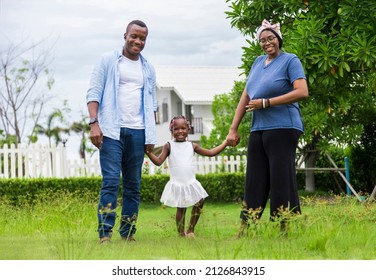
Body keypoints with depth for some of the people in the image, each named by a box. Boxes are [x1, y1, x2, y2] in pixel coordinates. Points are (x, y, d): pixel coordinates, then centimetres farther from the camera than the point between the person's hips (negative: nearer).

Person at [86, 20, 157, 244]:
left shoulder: (148, 69, 17)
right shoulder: (108, 61, 4)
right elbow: (94, 93, -2)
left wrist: (151, 135, 12)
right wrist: (94, 123, -13)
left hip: (138, 132, 5)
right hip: (112, 130, -4)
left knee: (133, 185, 5)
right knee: (111, 181, -11)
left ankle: (128, 234, 10)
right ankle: (105, 234, -12)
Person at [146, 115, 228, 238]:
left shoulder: (192, 146, 7)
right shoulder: (169, 146, -1)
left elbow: (211, 153, 13)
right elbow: (159, 161, -7)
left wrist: (226, 143, 11)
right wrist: (149, 153, -23)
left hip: (191, 184, 3)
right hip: (177, 185, -3)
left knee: (199, 203, -3)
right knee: (180, 209, 1)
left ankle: (190, 230, 14)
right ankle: (181, 233, 10)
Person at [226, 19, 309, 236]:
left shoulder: (290, 60, -3)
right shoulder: (258, 62, 17)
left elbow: (302, 92, -15)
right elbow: (246, 96, 18)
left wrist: (265, 102, -15)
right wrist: (234, 129, 12)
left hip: (282, 128, -7)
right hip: (258, 129, 7)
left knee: (281, 181, -7)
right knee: (254, 181, 8)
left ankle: (287, 230, -3)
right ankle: (244, 232, 12)